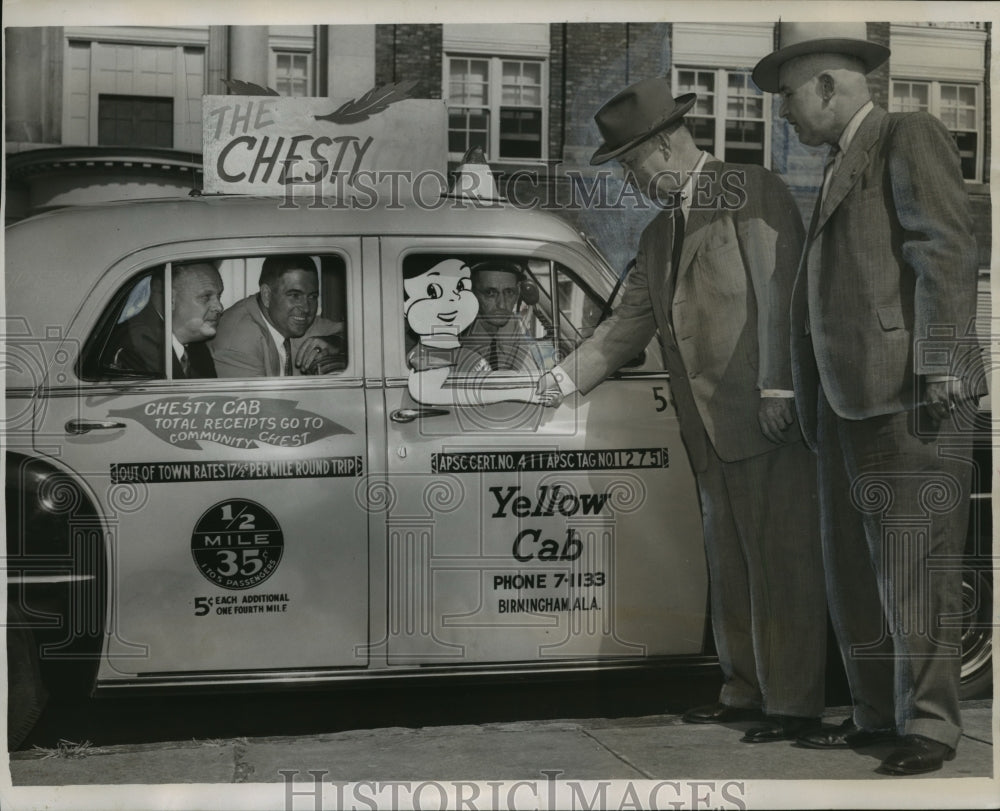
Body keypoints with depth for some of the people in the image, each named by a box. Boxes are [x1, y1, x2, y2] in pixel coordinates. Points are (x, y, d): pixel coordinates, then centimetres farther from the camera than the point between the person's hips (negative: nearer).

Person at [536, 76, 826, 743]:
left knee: (780, 562, -4)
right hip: (709, 428, 8)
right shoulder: (659, 234, 21)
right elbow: (627, 327, 21)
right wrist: (561, 379, 12)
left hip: (767, 416, -8)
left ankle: (793, 704, 3)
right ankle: (744, 692, 20)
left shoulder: (754, 192, -3)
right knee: (729, 564, 12)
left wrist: (778, 387, -16)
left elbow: (780, 290, -11)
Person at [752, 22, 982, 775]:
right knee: (856, 566, 10)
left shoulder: (909, 136, -2)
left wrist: (939, 371, -19)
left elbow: (948, 253, -12)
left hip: (907, 392, -9)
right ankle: (879, 712, 19)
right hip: (846, 396, 9)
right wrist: (813, 398, 15)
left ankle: (928, 723, 3)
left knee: (913, 565, -6)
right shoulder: (842, 165, 23)